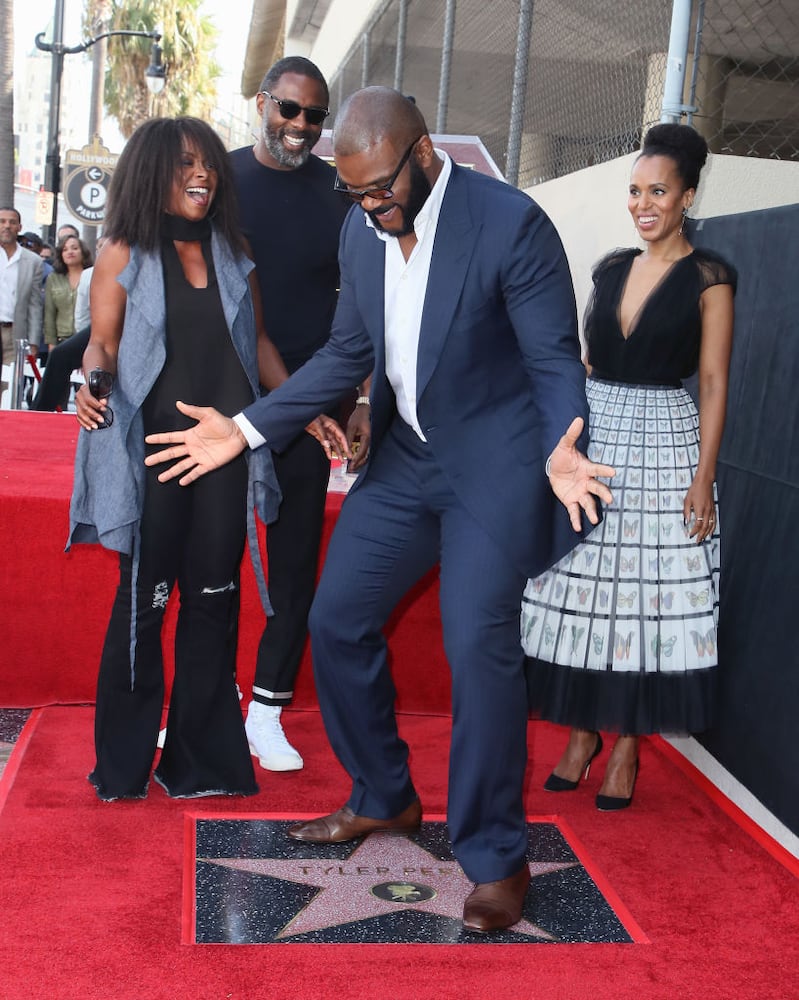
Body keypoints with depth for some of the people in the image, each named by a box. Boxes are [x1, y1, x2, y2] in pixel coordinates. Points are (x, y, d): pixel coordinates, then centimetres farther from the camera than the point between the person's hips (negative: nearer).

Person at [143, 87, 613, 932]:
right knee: (336, 620, 8)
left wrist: (559, 451, -34)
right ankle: (384, 799, 29)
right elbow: (347, 354, 10)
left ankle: (494, 861, 3)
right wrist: (247, 427, 2)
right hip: (405, 454, 7)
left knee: (479, 644, -15)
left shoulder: (511, 223, -18)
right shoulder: (361, 230, 2)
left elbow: (556, 360, -14)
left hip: (494, 458, -7)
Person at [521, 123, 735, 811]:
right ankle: (582, 734, 20)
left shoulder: (708, 276, -4)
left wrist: (704, 476, -13)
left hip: (664, 445, -5)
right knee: (581, 593, 6)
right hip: (592, 438, 5)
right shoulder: (612, 269, 11)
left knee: (645, 599, 0)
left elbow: (715, 381, -6)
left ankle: (627, 747, 13)